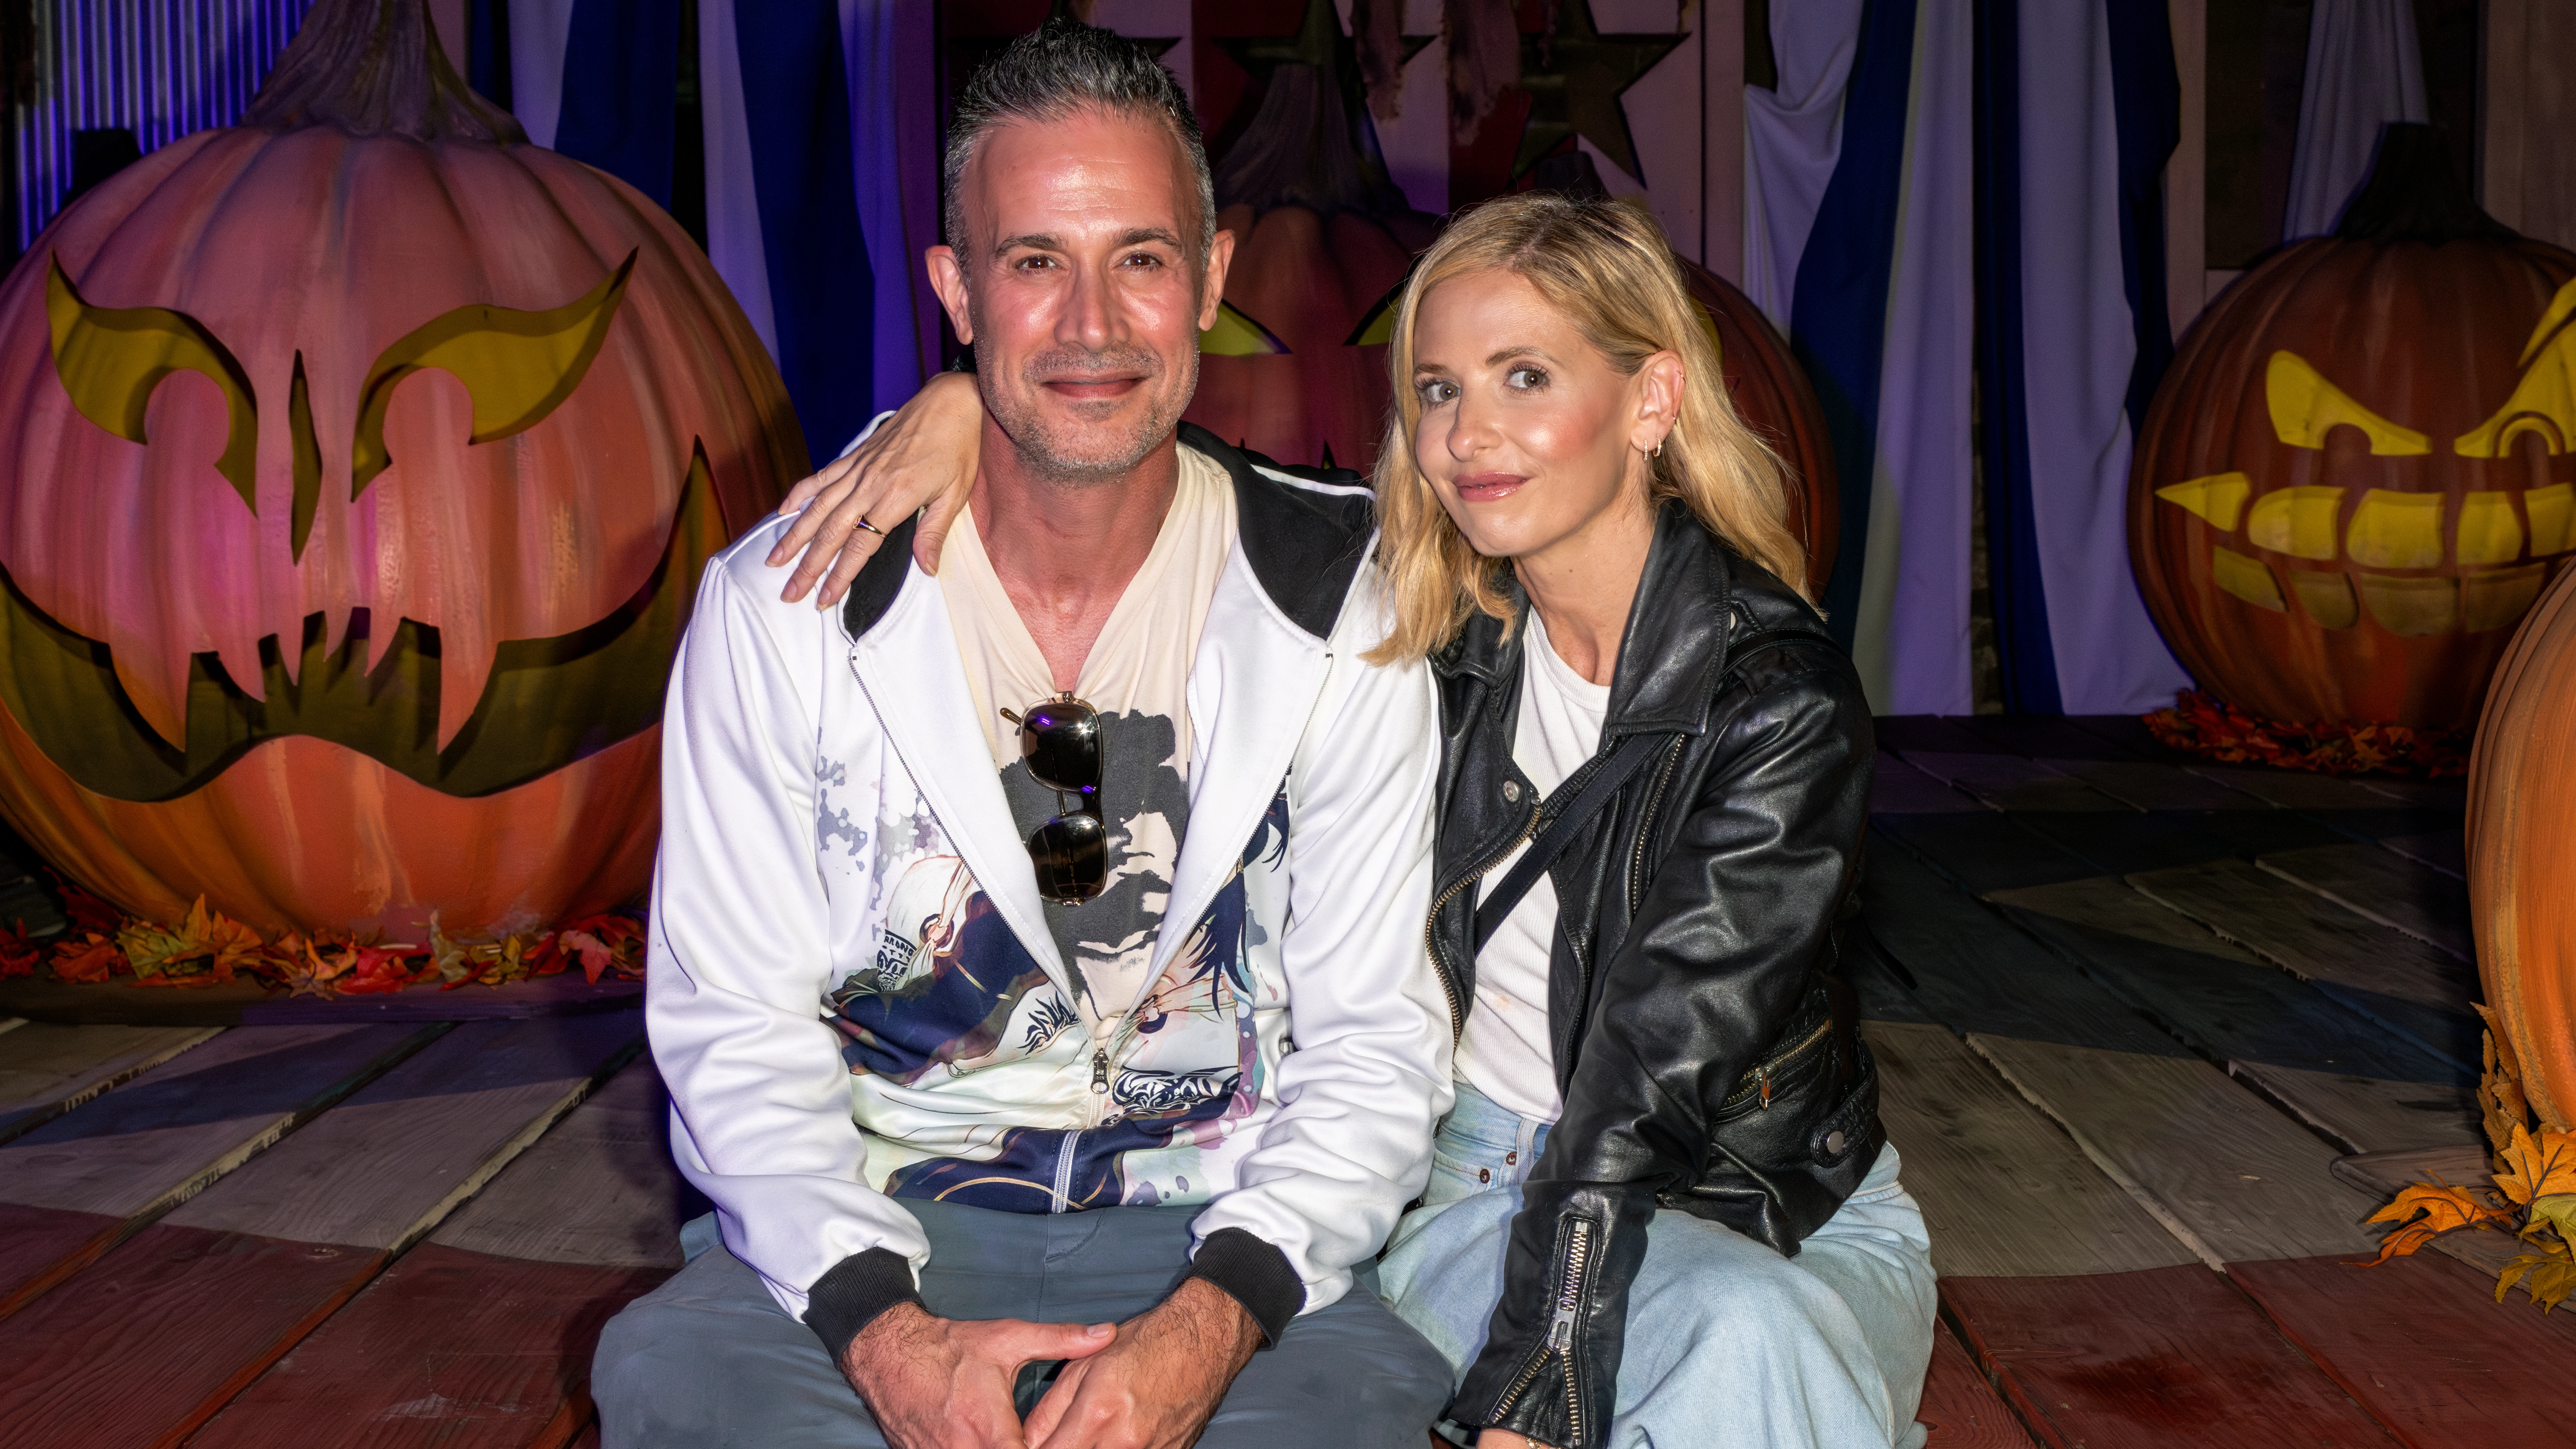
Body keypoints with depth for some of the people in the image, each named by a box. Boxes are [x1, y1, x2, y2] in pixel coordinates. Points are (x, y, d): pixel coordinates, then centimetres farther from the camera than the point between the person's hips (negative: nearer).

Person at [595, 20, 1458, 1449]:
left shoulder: (1341, 607, -2)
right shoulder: (782, 607, -3)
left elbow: (1374, 1038, -1)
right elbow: (736, 1026, -2)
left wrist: (1215, 1316, -18)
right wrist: (877, 1323, -19)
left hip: (1223, 1240, 0)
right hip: (871, 1236, 0)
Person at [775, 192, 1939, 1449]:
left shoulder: (1782, 699, -17)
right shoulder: (1437, 615, -4)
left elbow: (1654, 1082, -22)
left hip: (1763, 1207, -4)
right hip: (1472, 1183, 4)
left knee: (1752, 1337, -36)